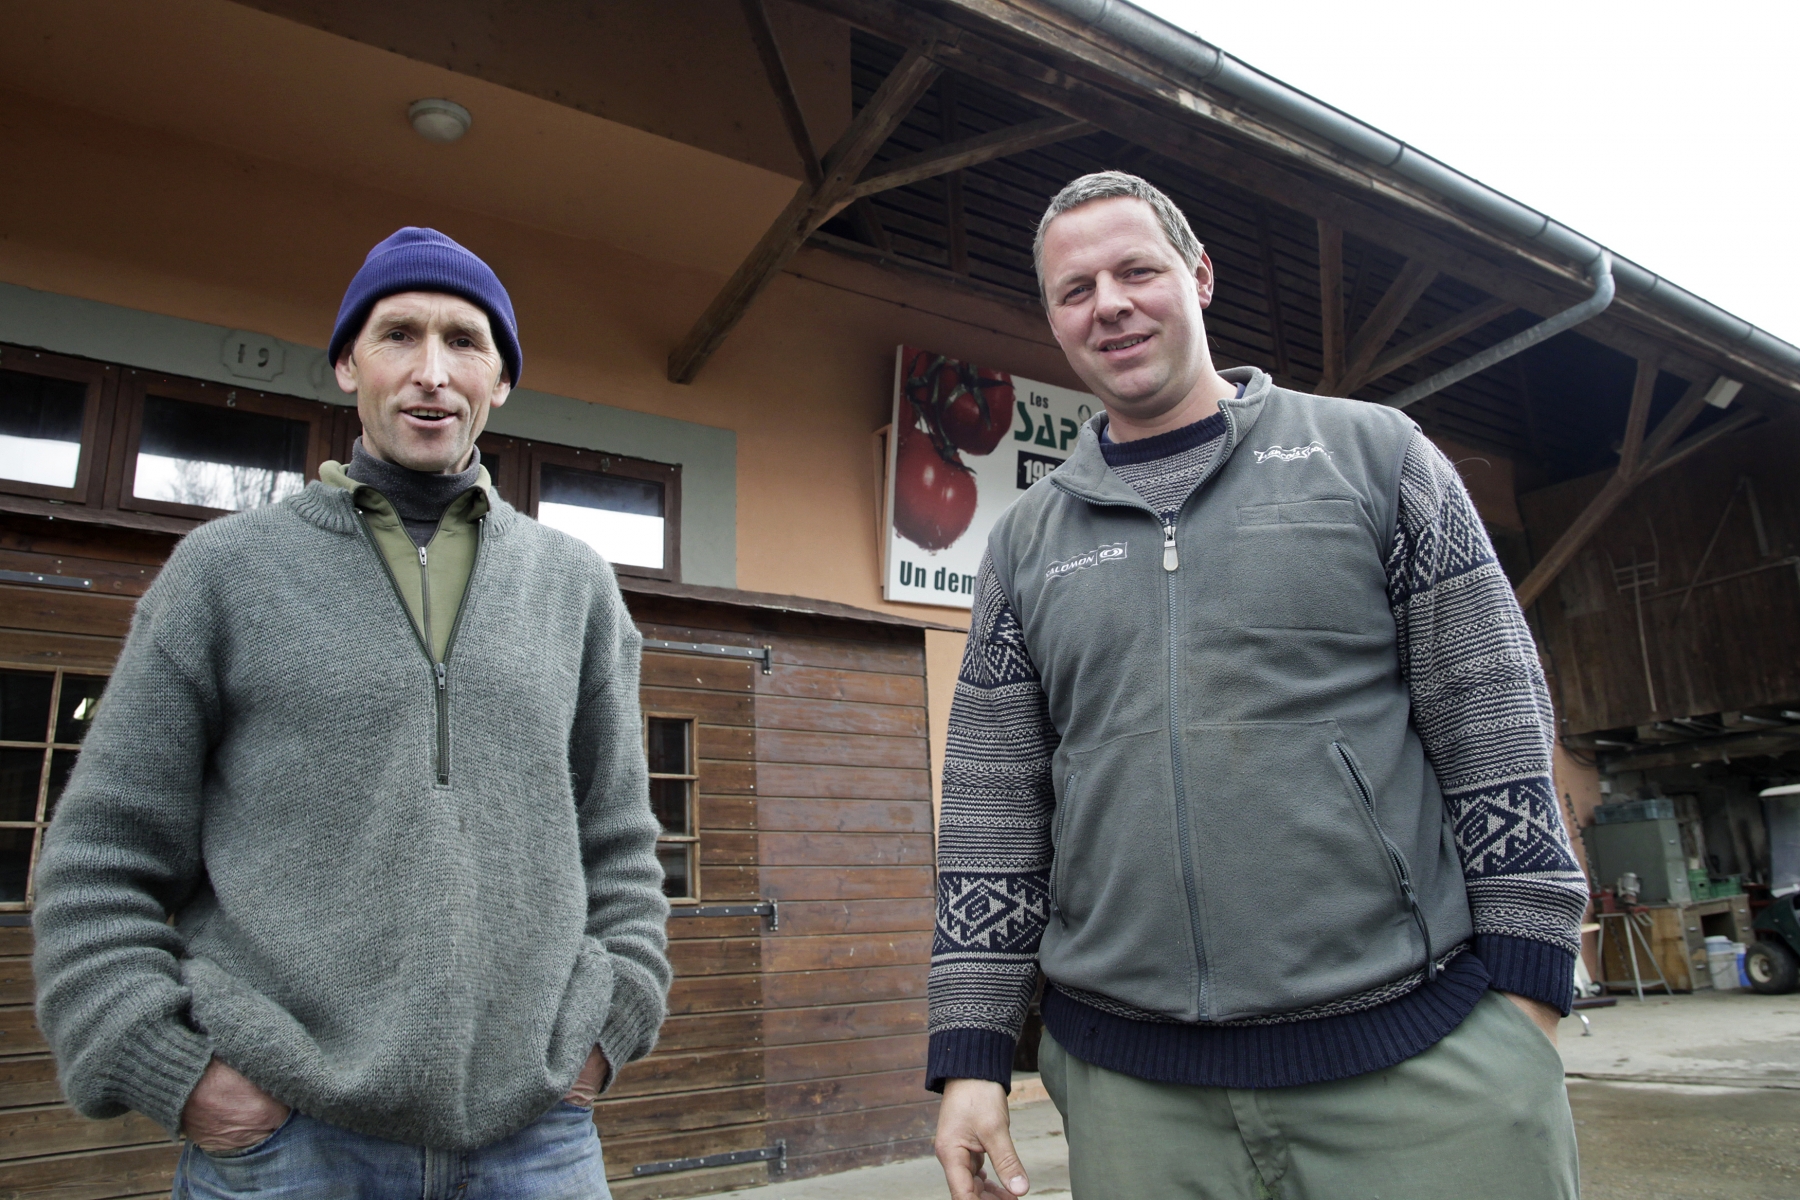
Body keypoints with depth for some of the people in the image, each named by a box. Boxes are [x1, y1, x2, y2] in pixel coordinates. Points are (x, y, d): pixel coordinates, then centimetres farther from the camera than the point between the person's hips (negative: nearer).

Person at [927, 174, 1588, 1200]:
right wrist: (972, 1054, 3)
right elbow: (993, 804, 7)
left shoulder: (1373, 452, 4)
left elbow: (1494, 719, 1)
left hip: (1416, 1051, -1)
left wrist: (1526, 997, -4)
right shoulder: (1026, 541, 9)